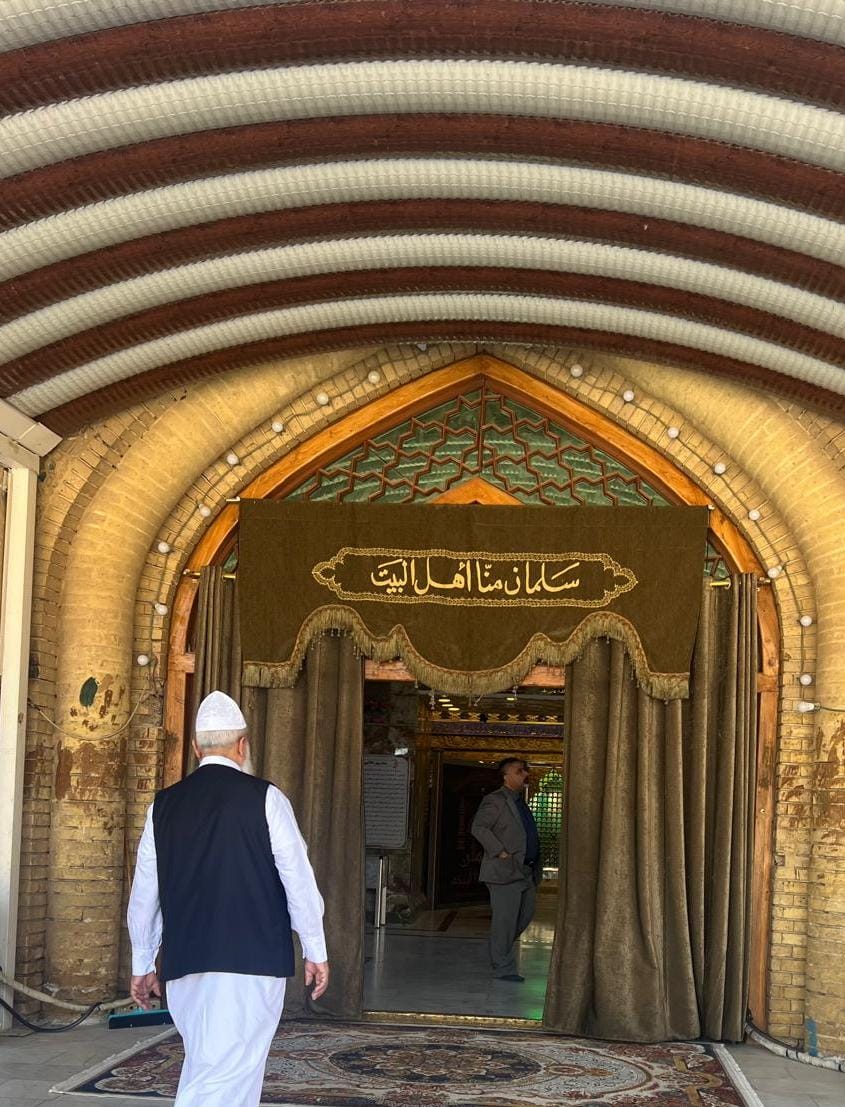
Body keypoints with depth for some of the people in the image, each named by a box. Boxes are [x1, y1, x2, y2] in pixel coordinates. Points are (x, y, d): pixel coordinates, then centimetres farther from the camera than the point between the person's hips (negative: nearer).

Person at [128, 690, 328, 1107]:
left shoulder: (165, 805, 8)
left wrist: (142, 964, 22)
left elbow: (144, 892, 12)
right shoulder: (264, 798, -3)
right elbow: (299, 881, -4)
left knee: (201, 1069, 15)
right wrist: (315, 951, 5)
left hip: (184, 964, 5)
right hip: (252, 960, -4)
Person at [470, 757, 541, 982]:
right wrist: (500, 852, -20)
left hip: (526, 871, 9)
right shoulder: (495, 800, -8)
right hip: (505, 871, -9)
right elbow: (478, 827, -16)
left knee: (526, 914, 14)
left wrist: (536, 868, 16)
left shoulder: (521, 802, 19)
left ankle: (499, 950, 31)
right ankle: (504, 968, 4)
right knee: (505, 919, -4)